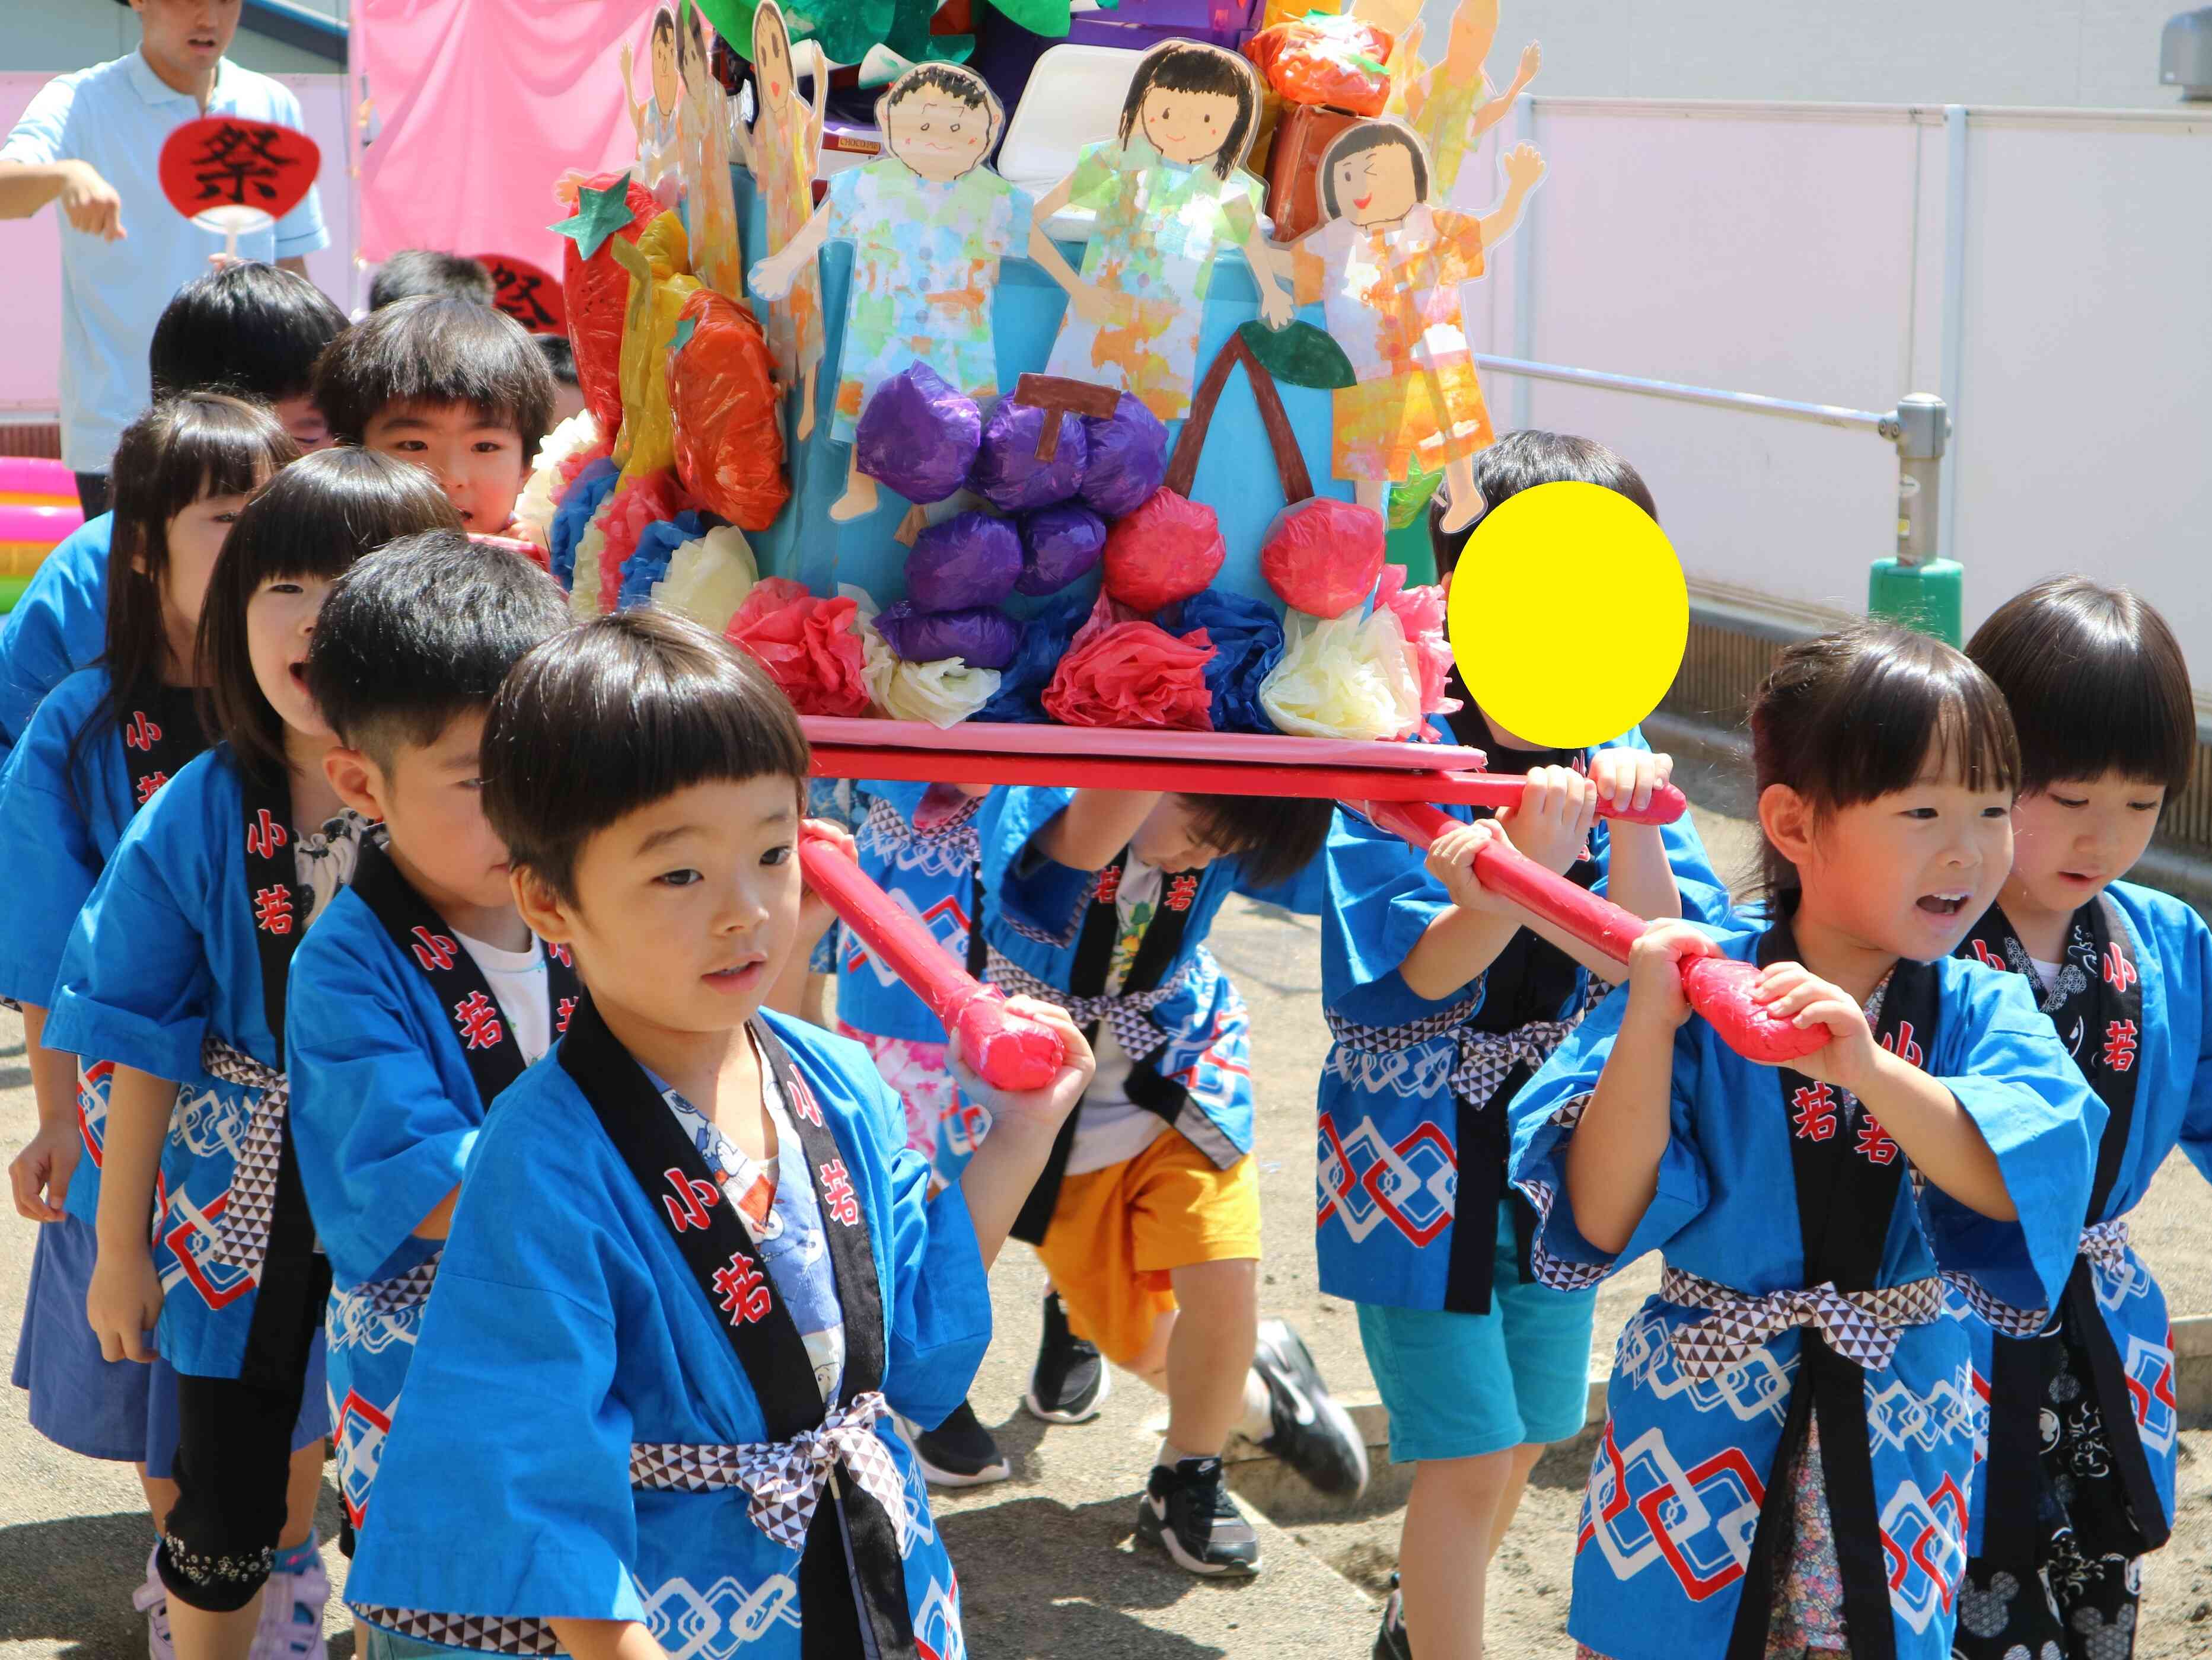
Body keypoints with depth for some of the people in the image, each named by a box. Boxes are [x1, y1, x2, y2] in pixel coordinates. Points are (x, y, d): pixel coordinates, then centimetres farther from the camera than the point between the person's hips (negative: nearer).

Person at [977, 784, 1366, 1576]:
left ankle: (1187, 1483, 13)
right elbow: (1086, 838, -56)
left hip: (1180, 1087, 2)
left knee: (1222, 1281, -17)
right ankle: (1258, 1397, 43)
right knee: (1138, 1345, 8)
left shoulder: (1229, 832, -17)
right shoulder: (1039, 797, -31)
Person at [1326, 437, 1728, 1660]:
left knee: (1523, 1433, 20)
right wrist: (1530, 865, -40)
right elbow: (1409, 977, -25)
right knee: (1471, 1453, -4)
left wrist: (1630, 834, -29)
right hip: (1422, 1162, -5)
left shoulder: (1619, 764, -5)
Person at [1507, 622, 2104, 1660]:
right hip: (1702, 1419, -2)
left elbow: (2022, 1188, -22)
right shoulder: (1701, 991, -13)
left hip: (1897, 1440, 2)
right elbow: (1602, 1224, -16)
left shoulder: (1982, 1011, -6)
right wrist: (1646, 1029, -26)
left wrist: (1870, 1068, -35)